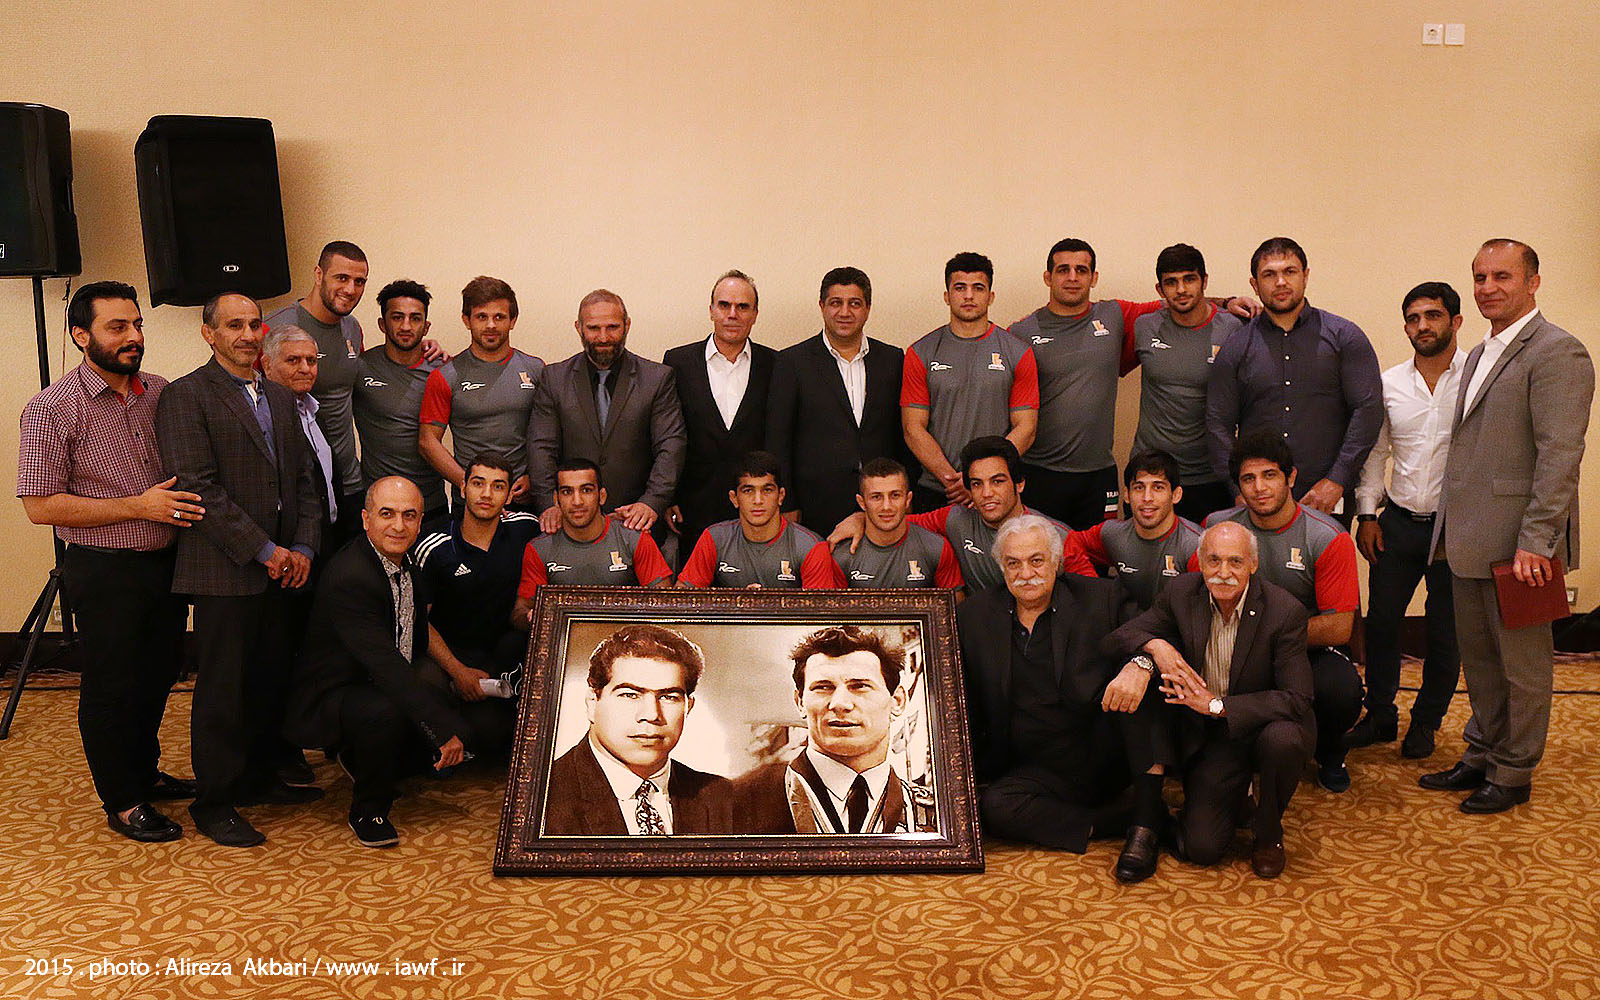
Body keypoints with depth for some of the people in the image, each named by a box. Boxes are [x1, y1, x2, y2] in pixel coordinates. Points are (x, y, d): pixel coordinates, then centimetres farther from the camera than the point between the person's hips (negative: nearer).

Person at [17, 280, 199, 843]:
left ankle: (146, 773, 39)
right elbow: (40, 505, -15)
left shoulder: (162, 393, 3)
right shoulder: (53, 408, -13)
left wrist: (192, 501, -2)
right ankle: (122, 803, 23)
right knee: (111, 687, 7)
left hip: (168, 561, 6)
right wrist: (137, 507, -19)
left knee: (158, 675, 18)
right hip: (105, 571, -5)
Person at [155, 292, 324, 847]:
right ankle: (213, 802, 13)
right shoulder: (185, 396, -7)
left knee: (269, 679, 12)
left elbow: (305, 478, 15)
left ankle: (258, 777, 27)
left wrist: (302, 547, 1)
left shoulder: (280, 397, 16)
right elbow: (199, 487, -14)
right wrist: (264, 550, -15)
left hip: (281, 566, 6)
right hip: (225, 570, -6)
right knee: (222, 688, 2)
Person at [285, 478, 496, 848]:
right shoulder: (348, 578, -25)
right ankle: (367, 811, -11)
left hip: (395, 686, 9)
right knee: (384, 711, -40)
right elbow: (387, 666, -32)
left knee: (488, 723, -4)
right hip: (330, 699, -8)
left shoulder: (409, 564, 2)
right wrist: (444, 729, -35)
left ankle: (366, 763, 15)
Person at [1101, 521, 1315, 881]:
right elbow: (1115, 638, -6)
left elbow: (1298, 699, -23)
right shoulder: (1181, 594, -7)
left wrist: (1217, 704, -31)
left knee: (1283, 739, -34)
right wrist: (1154, 645, -29)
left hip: (1261, 725, 0)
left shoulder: (1285, 611, -17)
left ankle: (1268, 832, -7)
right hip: (1211, 737, 0)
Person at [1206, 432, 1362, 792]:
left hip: (1312, 647, -1)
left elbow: (1339, 627, -12)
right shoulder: (1218, 526, -2)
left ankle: (1329, 753, 6)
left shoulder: (1329, 538, -11)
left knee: (1341, 691, -35)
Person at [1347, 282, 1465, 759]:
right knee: (1381, 621, 7)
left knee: (1444, 634, 7)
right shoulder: (1389, 383, 5)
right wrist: (1367, 512, 5)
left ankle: (1425, 721, 26)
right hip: (1398, 522, 3)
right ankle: (1379, 716, 24)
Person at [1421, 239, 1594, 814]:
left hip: (1516, 542, -8)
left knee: (1522, 662, 6)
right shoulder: (1480, 355, 16)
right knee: (1478, 657, 18)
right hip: (1470, 539, 8)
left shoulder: (1557, 352, -12)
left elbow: (1560, 456, -18)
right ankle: (1481, 756, 31)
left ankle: (1513, 774, 19)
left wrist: (1533, 543, -22)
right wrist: (1451, 528, 13)